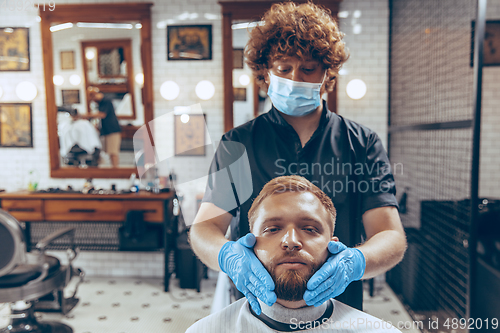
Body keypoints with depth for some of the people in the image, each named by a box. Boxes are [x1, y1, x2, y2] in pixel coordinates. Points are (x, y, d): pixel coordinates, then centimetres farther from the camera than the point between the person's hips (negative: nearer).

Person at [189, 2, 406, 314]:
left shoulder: (363, 143, -3)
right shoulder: (238, 144, -2)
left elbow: (392, 237, -9)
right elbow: (204, 227, -9)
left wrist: (354, 263, -32)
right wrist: (228, 255, -32)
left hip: (339, 310, 1)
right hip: (254, 308, 0)